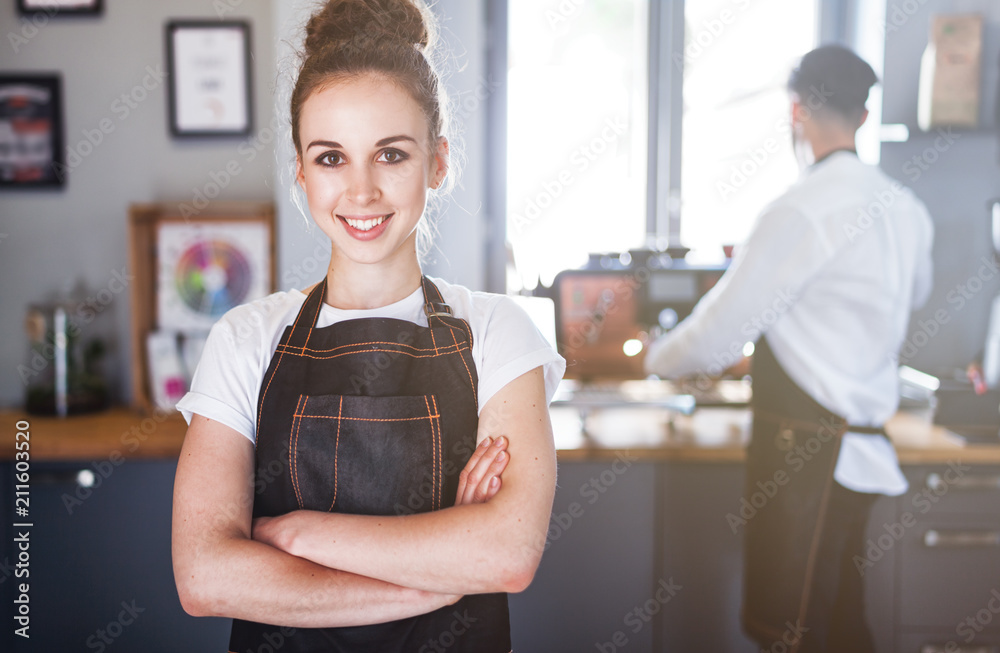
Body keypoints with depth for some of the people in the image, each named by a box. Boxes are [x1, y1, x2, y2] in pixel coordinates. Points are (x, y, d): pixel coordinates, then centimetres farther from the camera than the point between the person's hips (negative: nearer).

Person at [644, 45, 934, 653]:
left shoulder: (800, 211, -18)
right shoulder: (905, 208, 7)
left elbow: (716, 339, -15)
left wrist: (656, 357, 6)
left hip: (805, 454, -9)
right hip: (864, 450, 9)